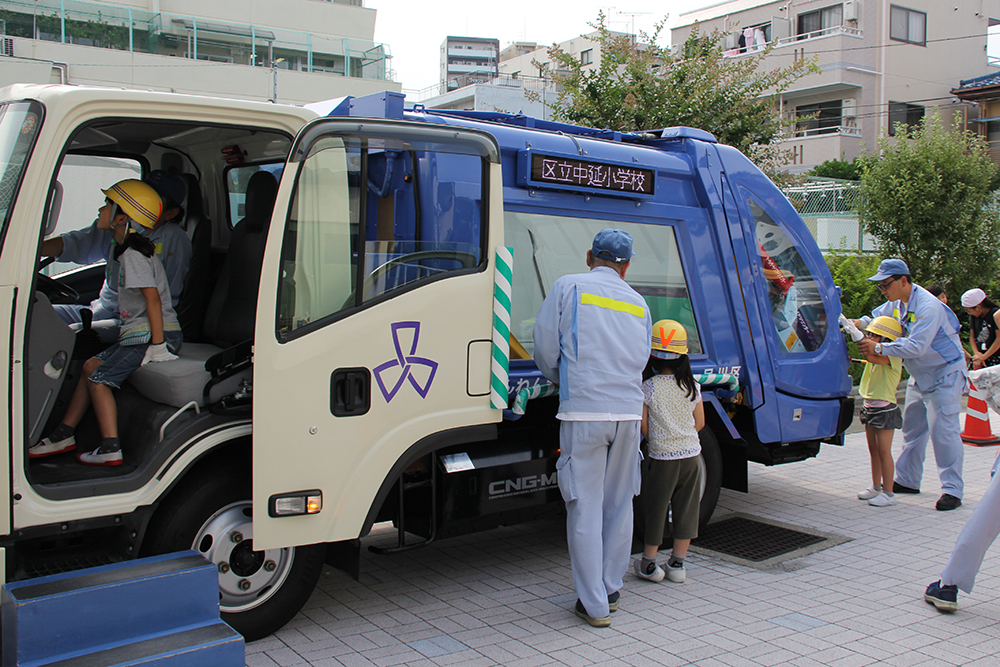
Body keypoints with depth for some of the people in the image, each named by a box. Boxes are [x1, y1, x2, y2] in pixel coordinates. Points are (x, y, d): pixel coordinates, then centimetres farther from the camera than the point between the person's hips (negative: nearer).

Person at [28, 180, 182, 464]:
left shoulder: (134, 254, -17)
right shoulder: (127, 250, 16)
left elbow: (152, 297, -25)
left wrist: (157, 343, -27)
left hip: (151, 334, -10)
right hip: (138, 333, 10)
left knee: (99, 378, -8)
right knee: (91, 366, 13)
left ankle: (110, 449, -9)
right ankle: (64, 434, 18)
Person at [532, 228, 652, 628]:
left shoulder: (568, 287, 1)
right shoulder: (638, 303, 14)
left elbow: (545, 347, 0)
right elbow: (639, 360, 17)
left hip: (583, 411, -4)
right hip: (629, 411, 5)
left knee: (585, 508, 1)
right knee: (619, 503, 16)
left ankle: (594, 605, 6)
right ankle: (611, 588, 27)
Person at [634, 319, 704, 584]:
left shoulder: (648, 388, -11)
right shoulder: (692, 386, 1)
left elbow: (643, 426, -6)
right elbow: (700, 423, 8)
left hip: (662, 458, -3)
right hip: (691, 455, 4)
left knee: (655, 509, 8)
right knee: (685, 510, 11)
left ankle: (649, 564, 18)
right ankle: (677, 565, 18)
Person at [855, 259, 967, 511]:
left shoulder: (928, 306, -27)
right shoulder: (897, 302, 1)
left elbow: (916, 346, -35)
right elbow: (878, 316, 17)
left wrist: (878, 348, -34)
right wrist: (858, 324, -4)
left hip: (945, 373, -9)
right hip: (919, 375, 9)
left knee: (943, 430, -11)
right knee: (912, 427, 13)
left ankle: (952, 490, -5)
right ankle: (908, 480, 22)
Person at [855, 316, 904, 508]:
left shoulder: (893, 357, -17)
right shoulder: (878, 354, 13)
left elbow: (872, 357, -32)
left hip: (885, 409, -9)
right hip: (870, 406, 9)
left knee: (883, 451, -5)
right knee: (873, 449, 14)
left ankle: (888, 492, 1)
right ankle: (876, 487, 24)